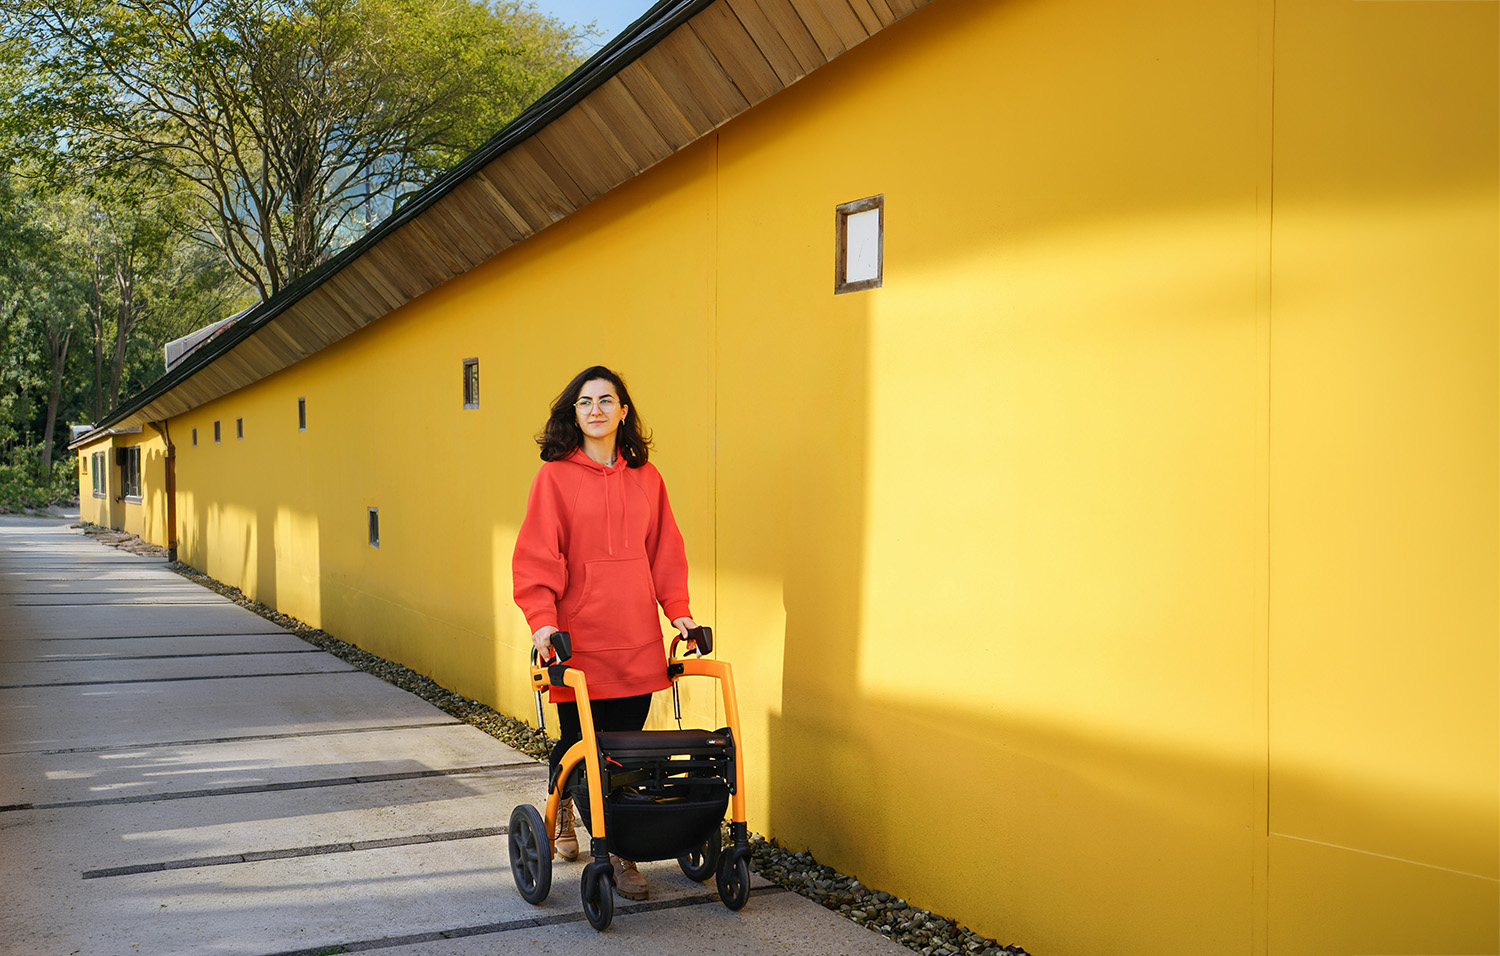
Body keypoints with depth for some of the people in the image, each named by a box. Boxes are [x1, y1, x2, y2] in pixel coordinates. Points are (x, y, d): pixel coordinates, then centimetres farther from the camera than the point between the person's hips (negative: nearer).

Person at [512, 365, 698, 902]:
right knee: (579, 742, 4)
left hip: (637, 641, 3)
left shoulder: (645, 477, 9)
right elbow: (536, 556, -5)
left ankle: (619, 852, 12)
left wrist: (677, 610, 6)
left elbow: (665, 552, 14)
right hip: (578, 641, -3)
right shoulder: (555, 476, -2)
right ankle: (561, 812, 33)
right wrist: (542, 620, -15)